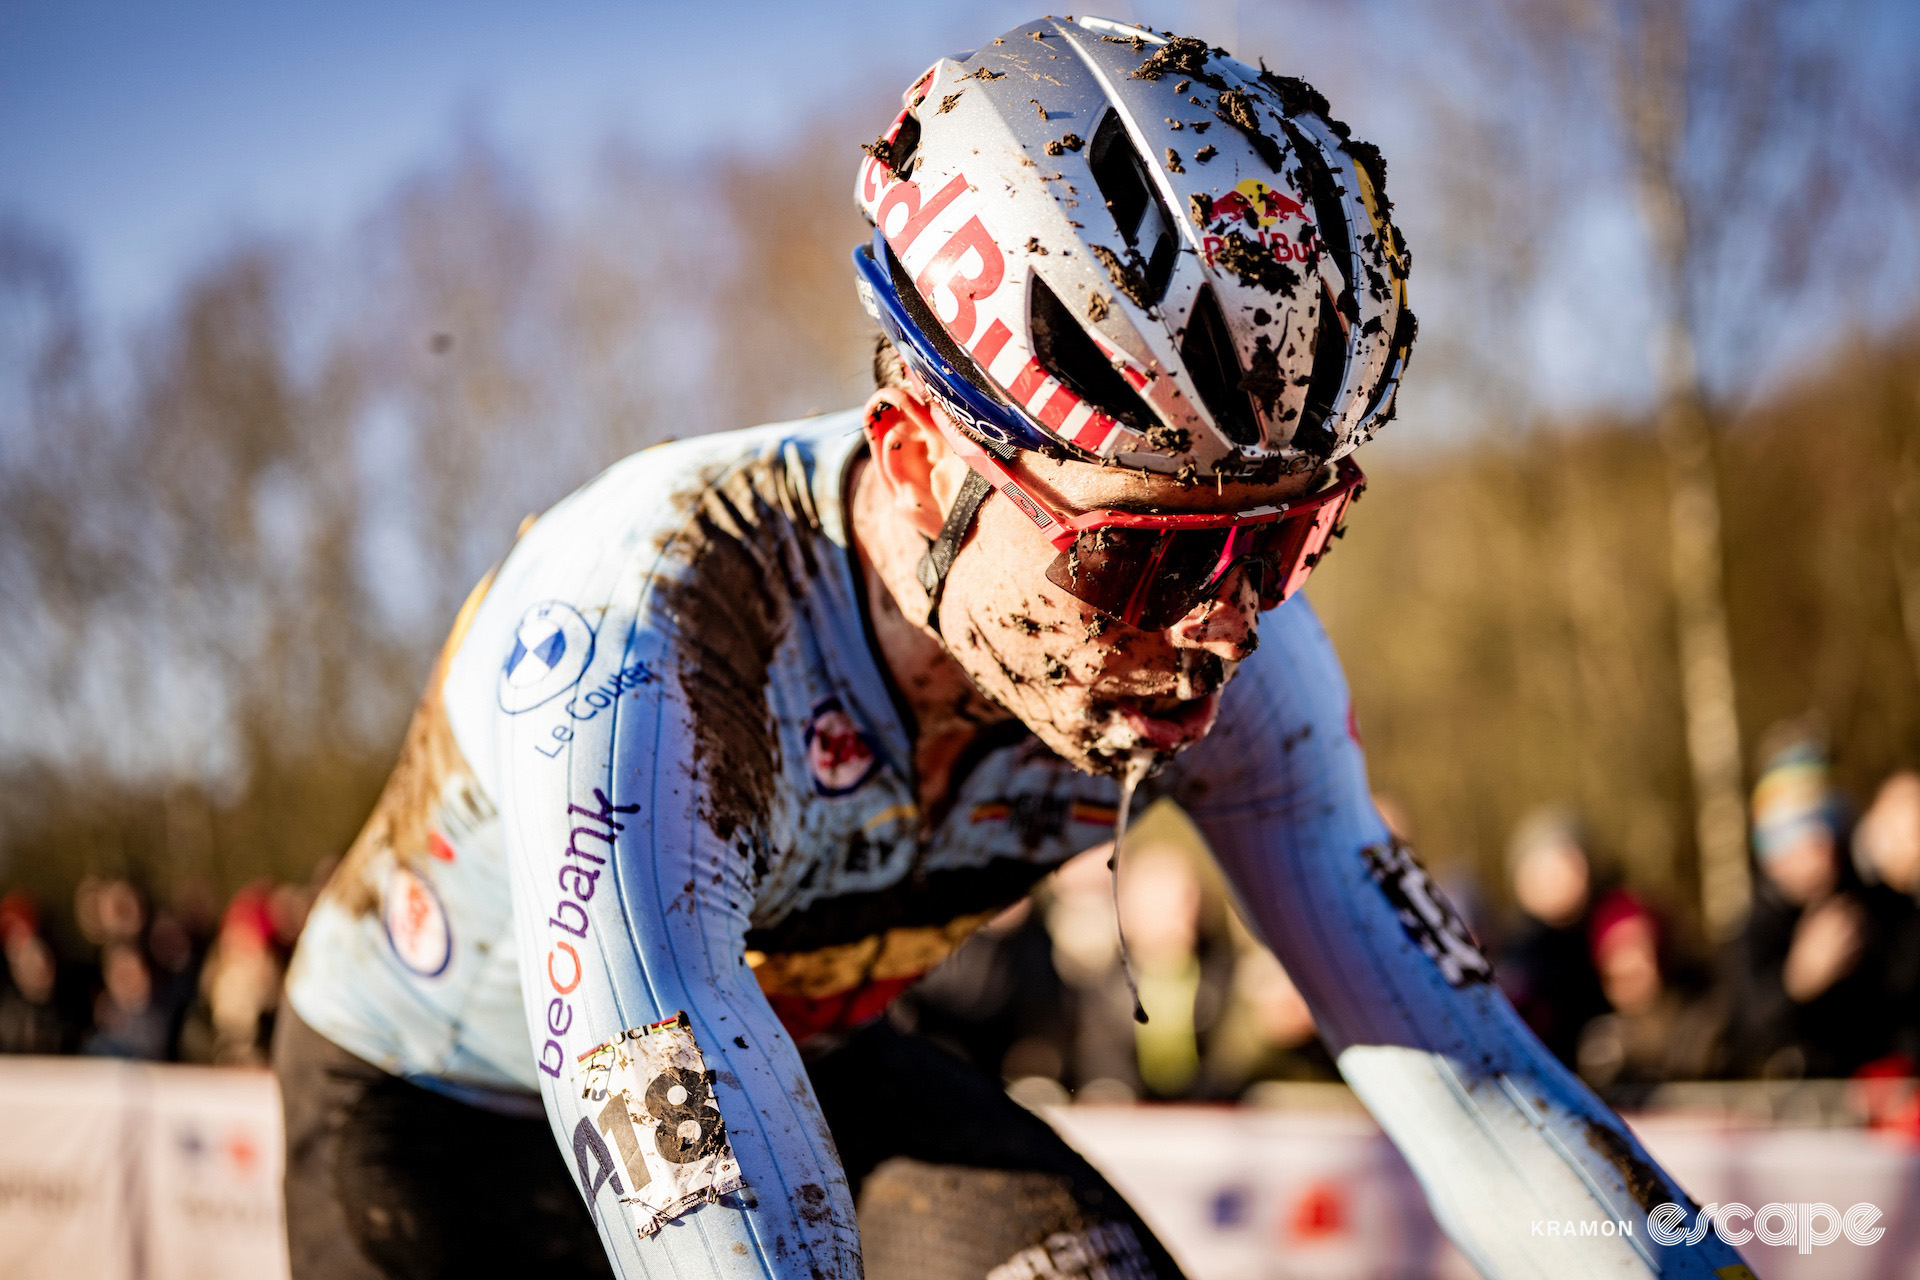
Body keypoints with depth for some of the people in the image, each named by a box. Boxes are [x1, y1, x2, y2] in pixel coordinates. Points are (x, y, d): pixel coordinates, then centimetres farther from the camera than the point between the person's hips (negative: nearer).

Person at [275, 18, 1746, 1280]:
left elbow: (1452, 1048, -23)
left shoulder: (1217, 645, -24)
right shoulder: (646, 629, -40)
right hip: (442, 1120, -3)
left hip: (812, 1055, 3)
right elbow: (679, 1156, -51)